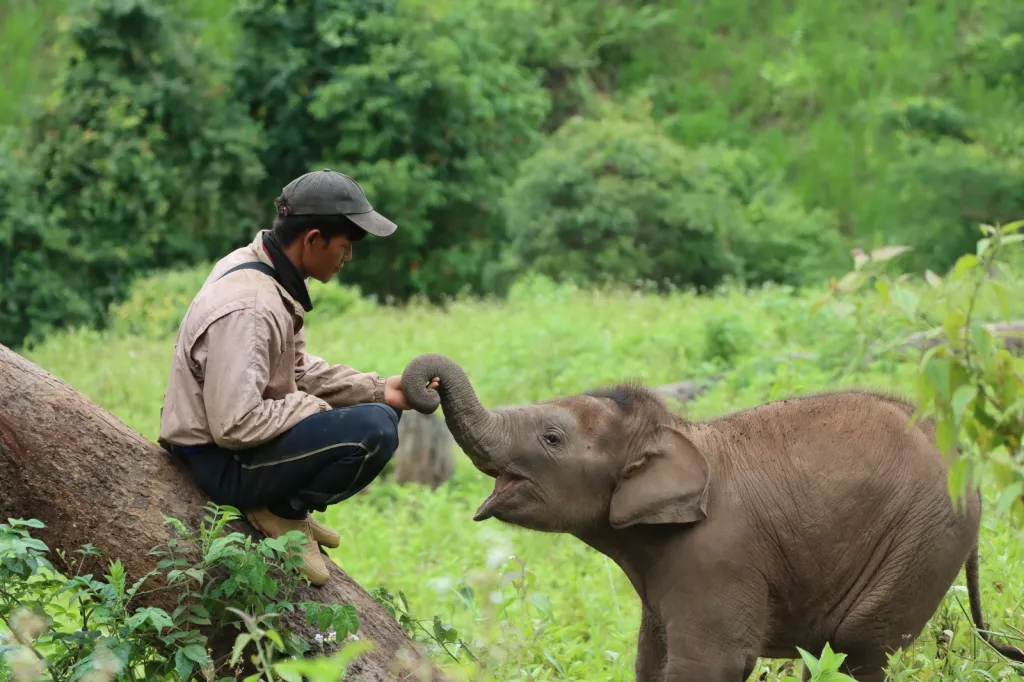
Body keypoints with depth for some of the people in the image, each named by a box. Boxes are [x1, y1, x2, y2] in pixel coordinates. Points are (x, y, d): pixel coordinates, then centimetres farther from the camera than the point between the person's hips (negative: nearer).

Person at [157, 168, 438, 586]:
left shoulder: (261, 269, 3)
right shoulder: (247, 308, -28)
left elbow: (299, 370, 12)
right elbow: (234, 426, -30)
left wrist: (379, 390, 2)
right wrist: (312, 408, -17)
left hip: (245, 437, 10)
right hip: (222, 463, -10)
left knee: (379, 411, 15)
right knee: (374, 429, -25)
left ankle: (285, 506, 9)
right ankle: (282, 513, -6)